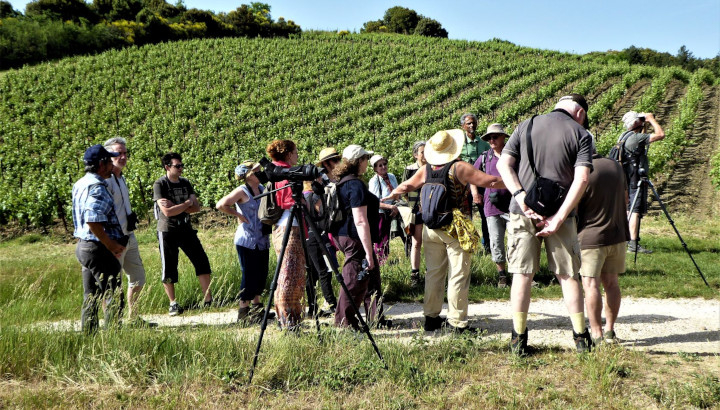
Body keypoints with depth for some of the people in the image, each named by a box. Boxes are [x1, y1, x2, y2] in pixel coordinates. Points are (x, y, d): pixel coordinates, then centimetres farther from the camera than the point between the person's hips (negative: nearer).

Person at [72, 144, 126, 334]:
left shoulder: (81, 184, 14)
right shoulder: (97, 187, -18)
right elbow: (92, 220, -28)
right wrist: (112, 245, -18)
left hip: (83, 246, 10)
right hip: (98, 249, -10)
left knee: (91, 297, 16)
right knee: (114, 297, -2)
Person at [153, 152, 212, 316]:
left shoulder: (185, 183, 7)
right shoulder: (159, 184, -10)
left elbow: (196, 207, -1)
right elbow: (167, 212, -21)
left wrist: (175, 207, -14)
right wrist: (186, 203, -10)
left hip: (186, 229, 5)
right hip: (168, 232, -5)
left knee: (202, 261, 0)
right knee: (168, 269, 2)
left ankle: (208, 299, 8)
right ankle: (173, 304, 16)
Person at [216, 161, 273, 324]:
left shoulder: (262, 188, 10)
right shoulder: (242, 191, -12)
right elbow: (220, 205, -19)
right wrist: (238, 214, -14)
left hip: (262, 241, 7)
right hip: (247, 241, -7)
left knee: (261, 275, 12)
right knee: (249, 276, -4)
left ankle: (256, 308, 27)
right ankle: (243, 313, 7)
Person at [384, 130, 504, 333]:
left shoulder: (426, 170, 5)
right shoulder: (459, 168, -11)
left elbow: (406, 186, 18)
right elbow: (490, 181, -11)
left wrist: (391, 195, 38)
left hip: (431, 230, 5)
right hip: (455, 229, -5)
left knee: (434, 273, 14)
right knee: (458, 275, 0)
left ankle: (431, 317, 21)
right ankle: (457, 322, 2)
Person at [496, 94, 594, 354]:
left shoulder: (526, 126, 10)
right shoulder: (581, 134, 2)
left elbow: (503, 164, 0)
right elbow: (581, 179, -10)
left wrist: (521, 197, -9)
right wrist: (559, 218, -13)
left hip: (523, 213, 1)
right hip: (559, 213, -1)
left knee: (522, 275, 6)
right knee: (568, 276, 10)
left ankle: (518, 339, 10)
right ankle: (581, 337, 18)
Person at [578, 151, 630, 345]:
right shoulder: (615, 166, 6)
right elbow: (625, 198, 17)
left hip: (590, 237, -7)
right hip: (618, 234, 7)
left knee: (591, 285, -2)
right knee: (611, 283, 13)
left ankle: (596, 334, -2)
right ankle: (610, 330, 20)